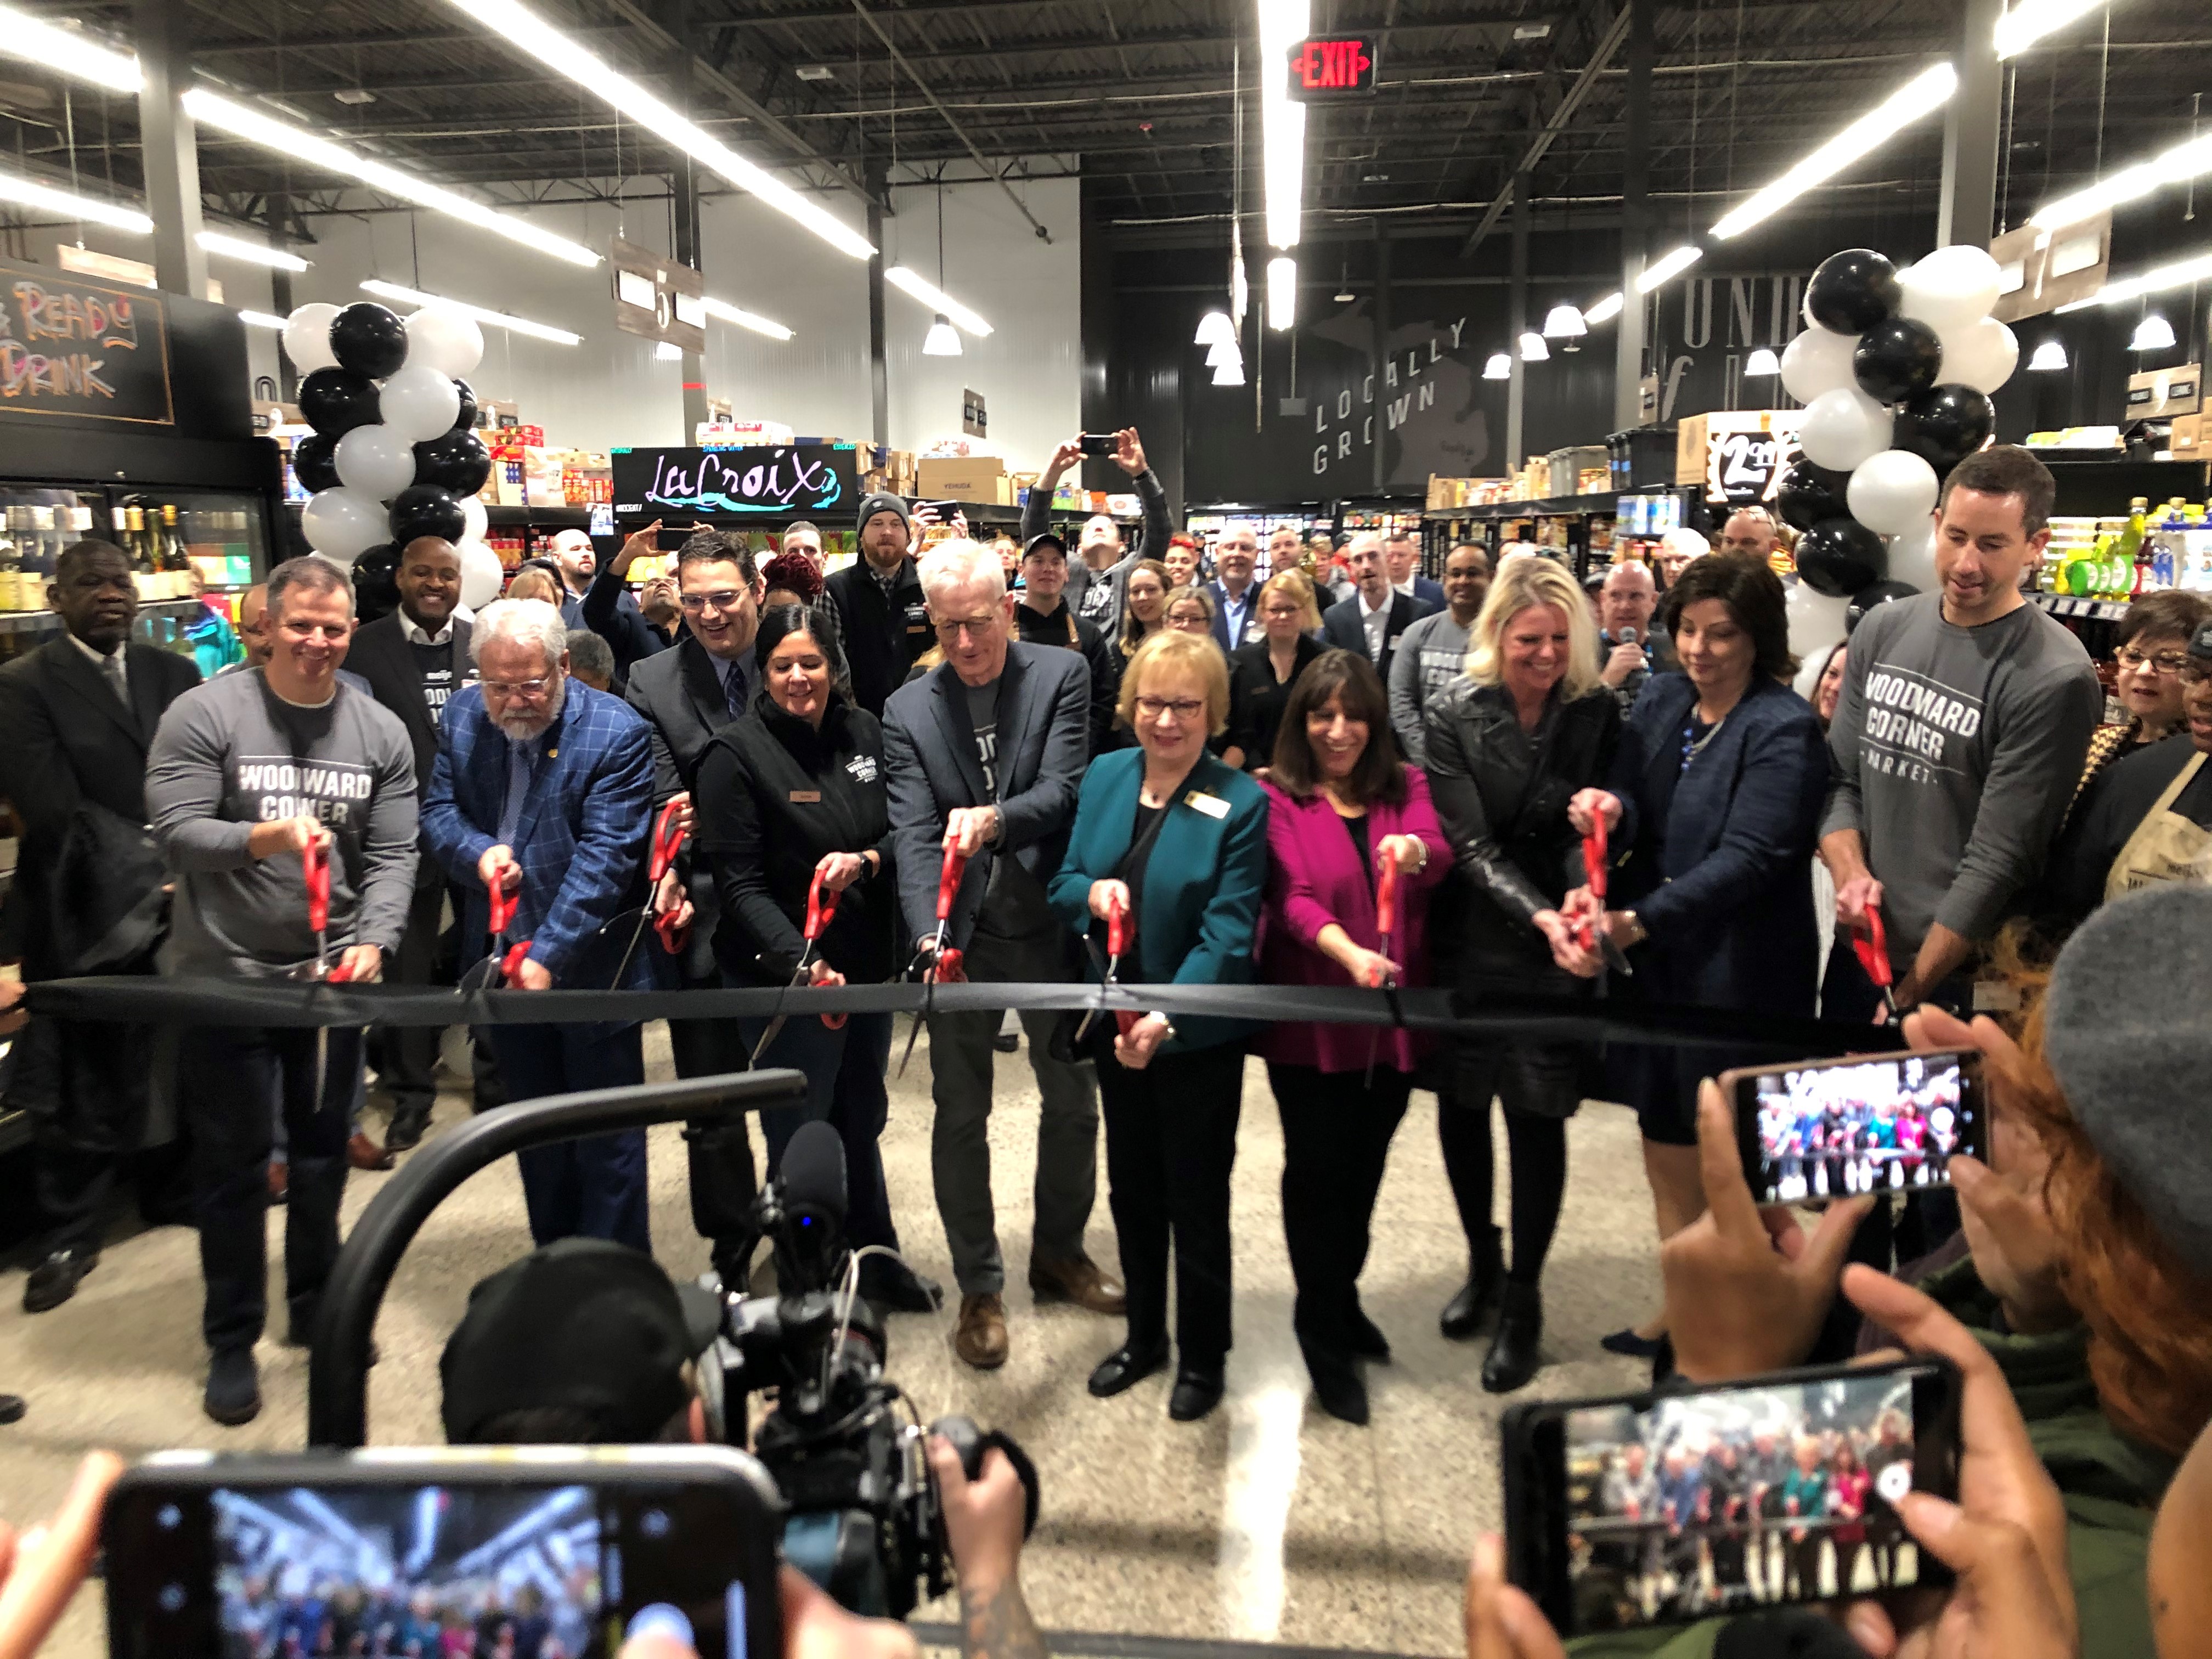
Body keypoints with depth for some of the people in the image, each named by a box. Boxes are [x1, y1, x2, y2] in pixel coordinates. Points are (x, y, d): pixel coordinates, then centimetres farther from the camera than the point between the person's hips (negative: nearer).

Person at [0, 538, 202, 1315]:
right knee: (82, 1081, 5)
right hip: (84, 915, -3)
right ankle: (69, 1235, 19)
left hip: (178, 904, 4)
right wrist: (150, 872, -17)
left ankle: (172, 1189, 31)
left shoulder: (172, 673, 8)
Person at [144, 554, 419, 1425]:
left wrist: (373, 942, -17)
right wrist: (266, 837, -31)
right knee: (232, 1163, 7)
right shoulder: (204, 715, -8)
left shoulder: (380, 733, 1)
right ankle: (232, 1342, 23)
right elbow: (174, 832, -14)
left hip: (333, 973, 3)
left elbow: (393, 856, -3)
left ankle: (316, 1307, 35)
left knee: (324, 1149, 15)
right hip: (225, 975, -3)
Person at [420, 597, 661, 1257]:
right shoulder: (462, 716, 1)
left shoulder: (617, 732, -16)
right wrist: (477, 851, -18)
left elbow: (604, 855, -21)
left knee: (607, 1134, 6)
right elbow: (438, 809, 6)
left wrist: (548, 956, -28)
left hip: (590, 963, -5)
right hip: (502, 958, 6)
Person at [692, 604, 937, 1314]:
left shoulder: (863, 731, 2)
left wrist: (865, 861, -15)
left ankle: (873, 1257, 41)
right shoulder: (735, 753, -12)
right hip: (784, 979, -5)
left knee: (861, 1120, 21)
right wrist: (802, 962, -28)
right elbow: (739, 884, -15)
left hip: (866, 965, 5)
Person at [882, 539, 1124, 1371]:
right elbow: (914, 834, -10)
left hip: (1051, 927, 0)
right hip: (961, 937, 0)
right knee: (960, 1116, 8)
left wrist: (996, 818, -36)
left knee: (1074, 1102, 15)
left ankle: (1059, 1252, 39)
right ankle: (979, 1288, 26)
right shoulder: (907, 710, -2)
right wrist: (930, 934, -26)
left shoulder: (1062, 676, -4)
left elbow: (1064, 789, -15)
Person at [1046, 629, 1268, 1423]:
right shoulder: (1105, 776, 0)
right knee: (1131, 1189, 19)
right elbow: (1063, 885, 5)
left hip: (1199, 1036, -5)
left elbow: (1227, 933, -20)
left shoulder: (1240, 802, -16)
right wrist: (1092, 892, -18)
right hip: (1115, 1022, 5)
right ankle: (1144, 1336, 40)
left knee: (1196, 1199, 11)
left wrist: (1167, 1018, -32)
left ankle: (1202, 1357, 32)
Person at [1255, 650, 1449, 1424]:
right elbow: (1292, 900, -16)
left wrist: (1413, 852, -37)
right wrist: (1349, 953, -34)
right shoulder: (1277, 799, -6)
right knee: (1318, 1166, 3)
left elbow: (1437, 857, -13)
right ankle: (1324, 1331, 23)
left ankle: (1342, 1299, 40)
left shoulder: (1405, 785, 6)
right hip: (1310, 1017, -4)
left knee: (1366, 1163, 17)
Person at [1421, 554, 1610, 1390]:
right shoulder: (1455, 716, -8)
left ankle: (1523, 1298, 20)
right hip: (1469, 936, 1)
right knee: (1460, 1103, 11)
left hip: (1556, 945, 0)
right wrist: (1538, 915, -27)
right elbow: (1472, 845, -12)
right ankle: (1482, 1261, 36)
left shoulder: (1597, 714, -4)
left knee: (1537, 1115, 2)